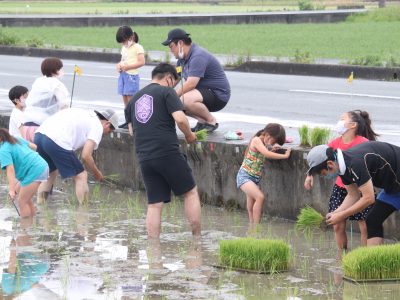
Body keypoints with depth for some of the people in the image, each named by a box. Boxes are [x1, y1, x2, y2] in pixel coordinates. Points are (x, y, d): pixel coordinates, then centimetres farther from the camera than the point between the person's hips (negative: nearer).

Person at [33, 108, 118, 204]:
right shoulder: (98, 127, 7)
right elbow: (85, 156, -1)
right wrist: (96, 173, 15)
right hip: (57, 141, -8)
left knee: (50, 173, 28)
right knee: (81, 176, 6)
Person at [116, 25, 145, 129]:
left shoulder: (137, 47, -7)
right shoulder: (124, 48, 17)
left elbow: (141, 62, -14)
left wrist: (127, 66, -17)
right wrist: (119, 65, 3)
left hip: (132, 75, -8)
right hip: (123, 74, 8)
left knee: (130, 98, -9)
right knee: (125, 98, 8)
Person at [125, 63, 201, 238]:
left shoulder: (134, 99, 19)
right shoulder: (166, 92, 0)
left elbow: (132, 130, 21)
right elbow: (180, 118, -12)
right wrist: (189, 135, 4)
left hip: (144, 158, 6)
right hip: (168, 152, -6)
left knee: (154, 204, 7)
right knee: (190, 193, 10)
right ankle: (197, 237, 9)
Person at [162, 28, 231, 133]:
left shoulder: (198, 56, -22)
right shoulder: (183, 57, 9)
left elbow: (190, 84, -30)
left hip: (218, 95, -10)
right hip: (204, 92, 10)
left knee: (186, 99, -35)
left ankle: (211, 121, -11)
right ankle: (202, 121, 6)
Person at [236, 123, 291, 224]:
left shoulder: (264, 143, 10)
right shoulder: (257, 140, -15)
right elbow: (267, 154, -27)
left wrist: (272, 150, 3)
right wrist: (285, 155, -22)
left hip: (255, 178, 9)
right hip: (244, 176, -9)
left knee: (252, 210, 12)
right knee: (260, 197, -26)